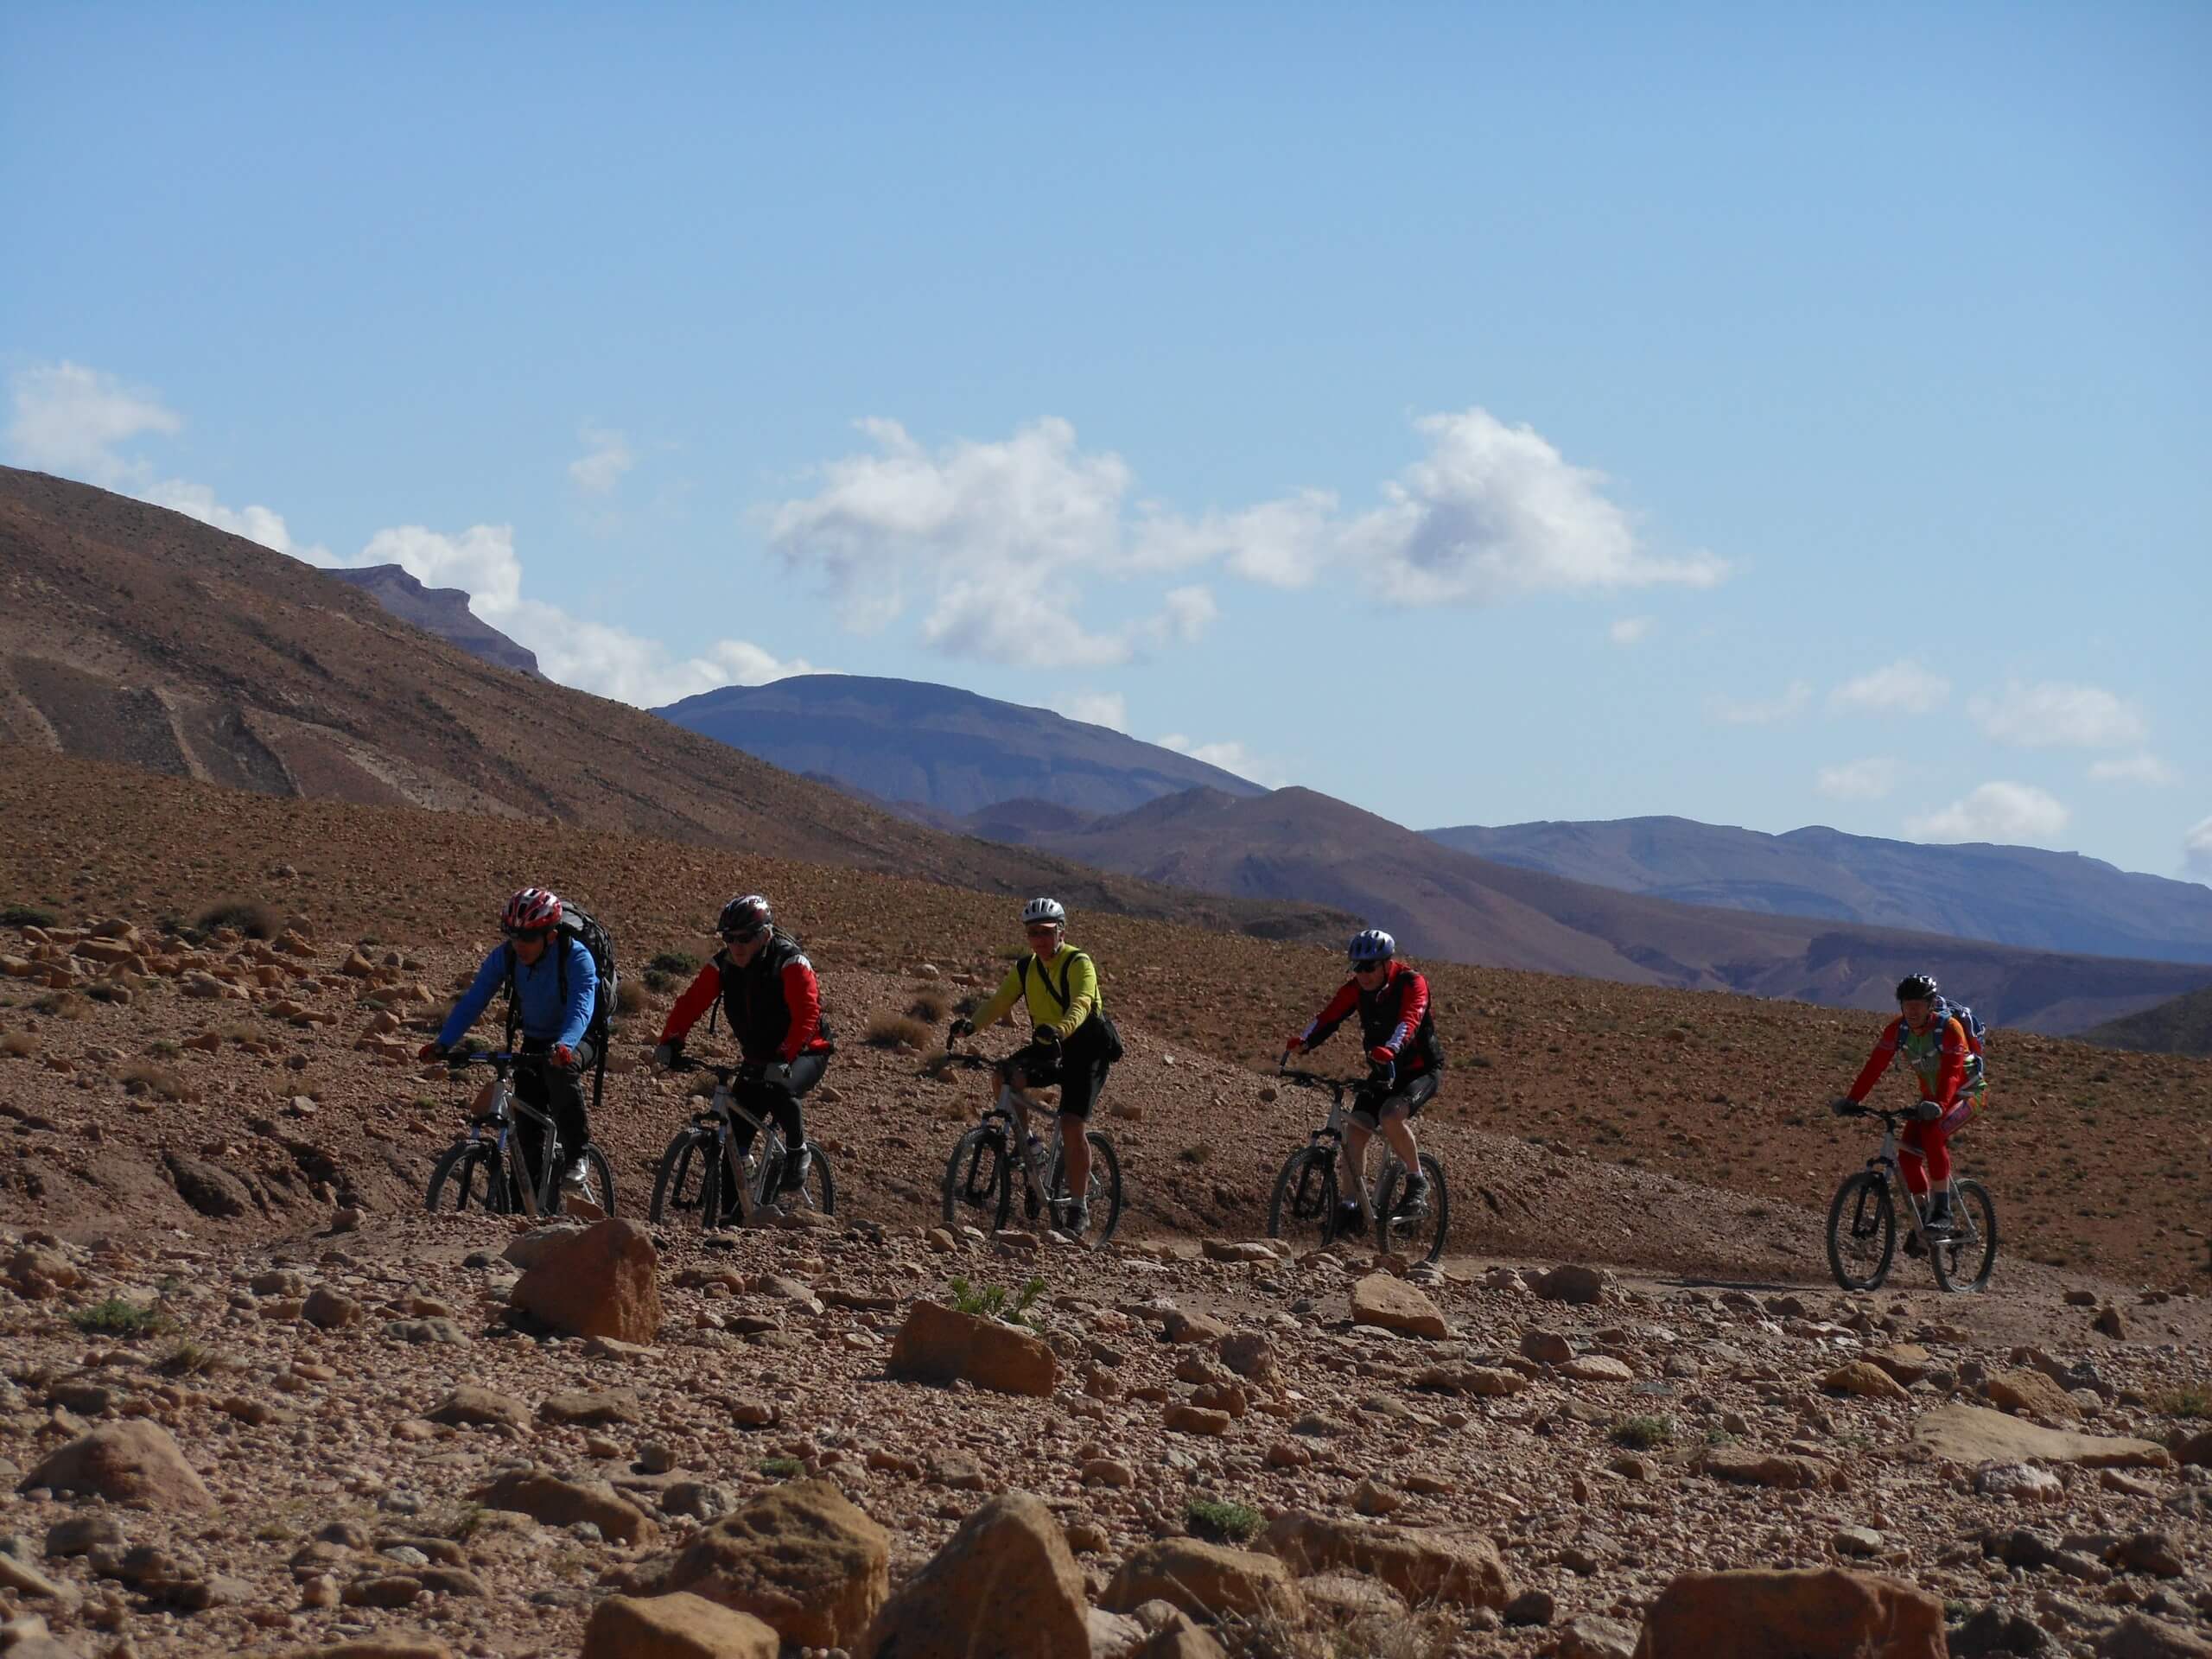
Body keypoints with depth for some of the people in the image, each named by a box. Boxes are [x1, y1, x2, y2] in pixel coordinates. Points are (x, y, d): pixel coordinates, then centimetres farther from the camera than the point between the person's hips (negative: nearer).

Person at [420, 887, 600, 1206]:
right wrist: (442, 1043, -29)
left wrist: (565, 1045, -58)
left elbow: (581, 1007, -39)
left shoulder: (576, 957, -26)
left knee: (560, 1069, -37)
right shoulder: (505, 957, -14)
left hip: (577, 1040, -4)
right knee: (527, 1126, -10)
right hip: (534, 1041, 4)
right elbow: (472, 1000, -16)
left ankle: (577, 1162, -26)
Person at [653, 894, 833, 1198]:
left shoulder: (790, 962, -22)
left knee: (780, 1092, -37)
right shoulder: (723, 965, -6)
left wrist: (784, 1058, -45)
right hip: (758, 1059, 5)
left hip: (805, 1053, -5)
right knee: (736, 1137, -4)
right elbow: (691, 1002, -11)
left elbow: (806, 1015, -32)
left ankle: (798, 1153, -10)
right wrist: (670, 1042, -27)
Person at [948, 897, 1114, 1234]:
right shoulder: (1025, 969, 3)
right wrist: (970, 1024, -28)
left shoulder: (1079, 964, -17)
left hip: (1087, 1051, -6)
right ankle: (1025, 1143, -4)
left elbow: (1081, 1004, -34)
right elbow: (999, 1003, -8)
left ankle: (1078, 1209, -8)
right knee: (1006, 1073, -22)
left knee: (1071, 1125, -18)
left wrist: (1059, 1030, -55)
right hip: (1048, 1048, 6)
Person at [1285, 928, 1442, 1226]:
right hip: (1384, 1071, 6)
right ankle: (1353, 1204, -1)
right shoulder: (1356, 988, -5)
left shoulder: (1412, 984, -21)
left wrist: (1391, 1049, -58)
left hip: (1421, 1070, -6)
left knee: (1390, 1117, -31)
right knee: (1355, 1129, -11)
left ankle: (1417, 1182, -12)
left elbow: (1409, 1021, -38)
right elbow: (1329, 1017, -16)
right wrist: (1303, 1042, -35)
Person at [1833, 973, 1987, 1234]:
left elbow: (1951, 1072, -38)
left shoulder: (1949, 1028, -26)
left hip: (1967, 1093, -6)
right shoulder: (1898, 1029, -11)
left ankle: (1943, 1210, -26)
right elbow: (1875, 1065, -17)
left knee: (1933, 1132, -32)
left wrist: (1938, 1105, -54)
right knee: (1908, 1153, -12)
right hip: (1932, 1096, 6)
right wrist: (1853, 1100, -29)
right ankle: (1924, 1215, 6)